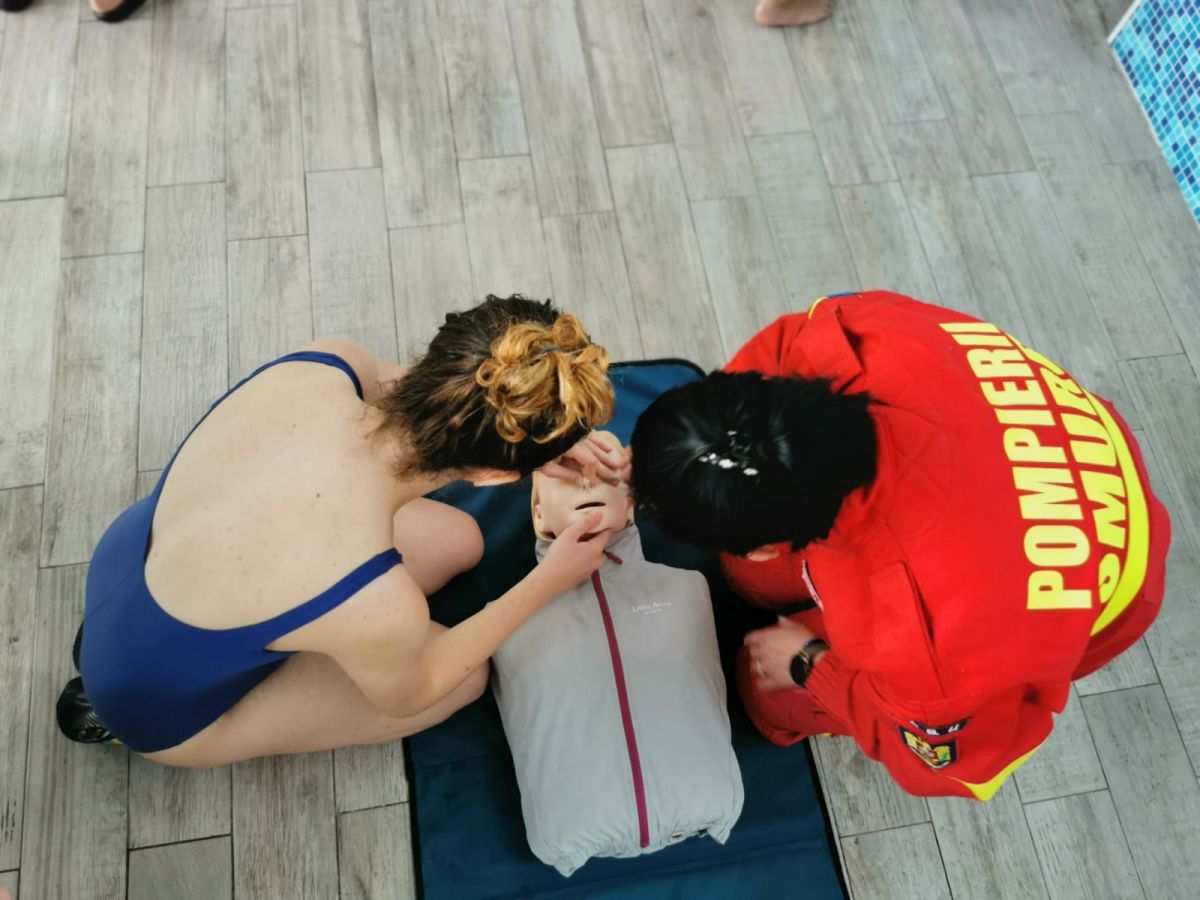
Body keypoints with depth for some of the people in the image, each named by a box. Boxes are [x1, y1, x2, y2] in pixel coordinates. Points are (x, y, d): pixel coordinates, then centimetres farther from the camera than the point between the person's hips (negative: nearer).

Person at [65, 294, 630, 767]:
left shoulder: (321, 366, -28)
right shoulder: (373, 602, -41)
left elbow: (396, 384, 0)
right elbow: (406, 696, -15)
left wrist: (553, 437, -5)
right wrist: (548, 581, -10)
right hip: (161, 704, -5)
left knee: (459, 543, 8)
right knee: (467, 676, 7)